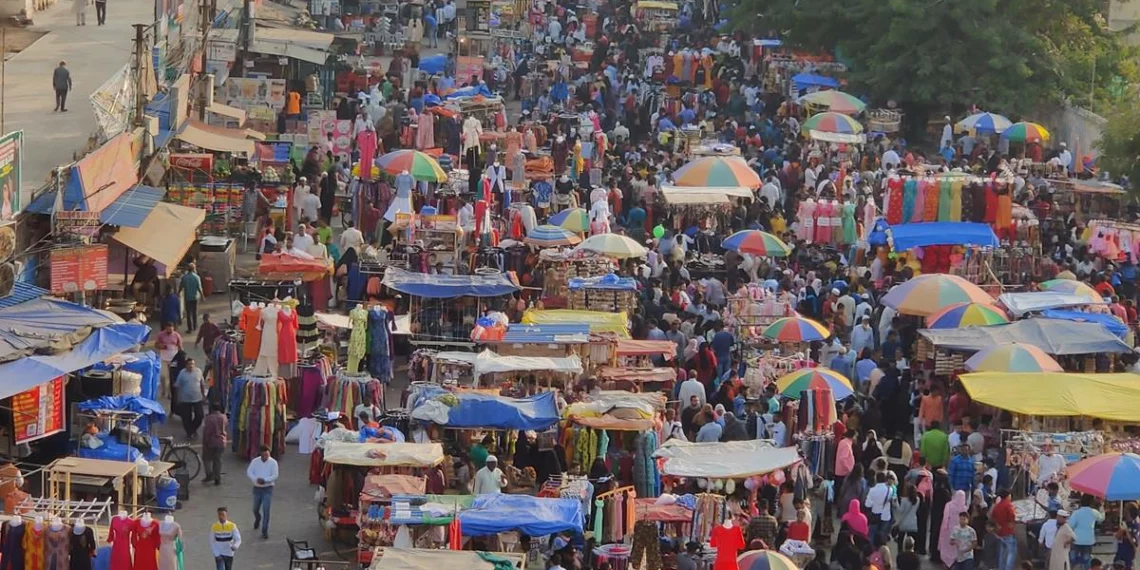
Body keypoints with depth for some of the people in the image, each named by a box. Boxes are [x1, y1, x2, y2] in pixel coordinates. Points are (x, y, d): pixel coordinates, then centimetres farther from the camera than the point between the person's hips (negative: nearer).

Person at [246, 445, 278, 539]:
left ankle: (265, 531, -7)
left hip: (268, 489, -3)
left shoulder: (273, 462, -7)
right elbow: (249, 472, -6)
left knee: (266, 510, -11)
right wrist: (256, 479, -22)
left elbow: (275, 476, -12)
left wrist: (264, 480, -24)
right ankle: (257, 519, 51)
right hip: (257, 488, 3)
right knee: (255, 509, 16)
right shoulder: (255, 461, -2)